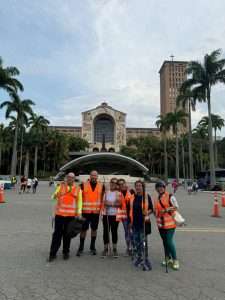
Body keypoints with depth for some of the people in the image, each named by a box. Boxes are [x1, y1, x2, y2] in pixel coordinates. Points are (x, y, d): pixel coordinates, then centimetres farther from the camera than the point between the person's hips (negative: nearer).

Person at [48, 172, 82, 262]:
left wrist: (79, 212, -8)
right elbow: (54, 196, -1)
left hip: (71, 215, 0)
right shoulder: (61, 186, 5)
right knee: (57, 233, 3)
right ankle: (53, 253, 13)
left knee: (67, 234, 10)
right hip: (59, 214, 0)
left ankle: (66, 252, 26)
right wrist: (55, 196, -25)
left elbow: (79, 201, 2)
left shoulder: (78, 189, 4)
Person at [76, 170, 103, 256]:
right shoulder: (83, 185, -2)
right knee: (83, 229, 5)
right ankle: (81, 247, 20)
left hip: (96, 212, 2)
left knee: (94, 229, 11)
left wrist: (102, 208, 6)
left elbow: (103, 198, 12)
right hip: (85, 211, -2)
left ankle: (92, 247, 27)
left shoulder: (101, 186, 3)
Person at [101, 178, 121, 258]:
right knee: (106, 231, 5)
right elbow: (103, 203, 12)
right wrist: (102, 213, 2)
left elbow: (120, 204, -7)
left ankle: (114, 249, 16)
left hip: (115, 215, -3)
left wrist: (111, 203, -13)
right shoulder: (106, 192, 9)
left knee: (114, 231, 4)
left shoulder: (118, 193, -1)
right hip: (106, 214, 3)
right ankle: (106, 248, 16)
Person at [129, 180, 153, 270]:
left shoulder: (147, 196, -6)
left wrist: (147, 213, -21)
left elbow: (151, 209, -1)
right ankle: (137, 259, 30)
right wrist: (131, 221, 12)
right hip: (135, 222, 5)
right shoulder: (133, 197, 6)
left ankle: (145, 261, 8)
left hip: (144, 222, -4)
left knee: (143, 241, -3)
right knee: (135, 241, 13)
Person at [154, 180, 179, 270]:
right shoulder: (157, 199, 12)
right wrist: (155, 212, 2)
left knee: (169, 241, -8)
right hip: (161, 223, 6)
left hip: (169, 223, -6)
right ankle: (168, 258, 28)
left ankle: (175, 260, 7)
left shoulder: (170, 196, -7)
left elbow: (176, 207, -9)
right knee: (165, 241, 14)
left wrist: (166, 209, -19)